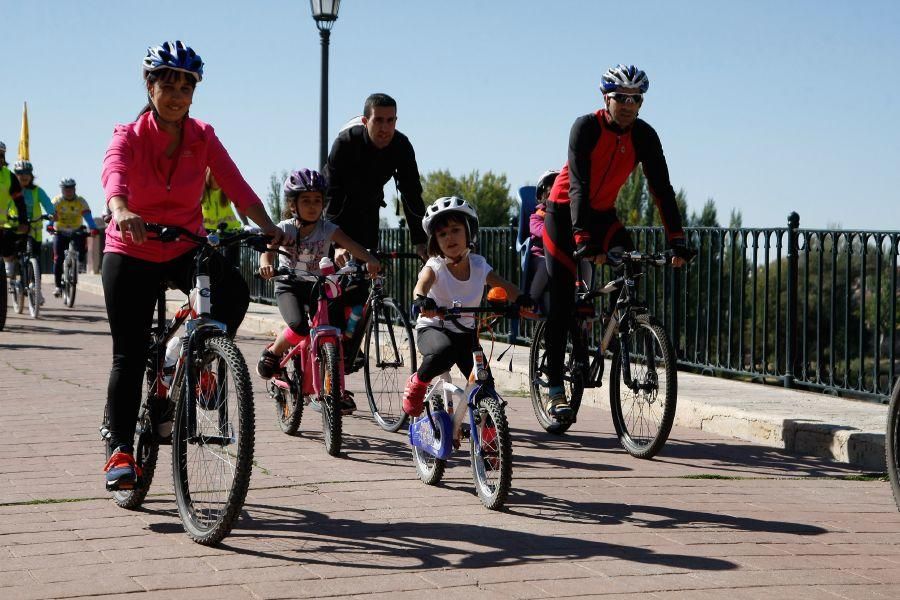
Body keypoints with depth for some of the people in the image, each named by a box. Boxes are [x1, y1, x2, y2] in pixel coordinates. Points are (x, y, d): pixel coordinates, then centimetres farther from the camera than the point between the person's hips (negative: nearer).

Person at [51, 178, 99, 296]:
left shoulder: (81, 202, -8)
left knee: (81, 254, -21)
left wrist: (93, 228, -41)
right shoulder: (57, 201, -9)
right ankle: (58, 286, -5)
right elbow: (51, 215, -23)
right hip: (61, 233, 0)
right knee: (58, 258, -13)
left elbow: (88, 216, -22)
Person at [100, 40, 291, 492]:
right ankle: (120, 450, 4)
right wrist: (122, 212, -58)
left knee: (235, 291, -27)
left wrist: (269, 227, -35)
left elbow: (236, 186, -17)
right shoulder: (129, 136, -13)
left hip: (185, 250, 2)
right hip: (131, 254, -2)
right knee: (129, 354, -5)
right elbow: (114, 176, -35)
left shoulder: (203, 137, -6)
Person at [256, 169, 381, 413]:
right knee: (299, 327, -30)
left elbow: (350, 244, -25)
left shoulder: (327, 229, -8)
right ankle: (272, 352, 1)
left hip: (317, 285, 2)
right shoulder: (285, 228, -10)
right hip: (289, 285, -2)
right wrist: (265, 264, -50)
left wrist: (370, 259, -45)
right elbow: (268, 250, -25)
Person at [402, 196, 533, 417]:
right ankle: (417, 383, -9)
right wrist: (420, 300, -60)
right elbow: (422, 283, -35)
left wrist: (522, 299, -36)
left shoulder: (478, 264, -4)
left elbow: (504, 286, -13)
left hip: (465, 332, 4)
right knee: (444, 352, -39)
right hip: (432, 328, -4)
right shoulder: (435, 265, -15)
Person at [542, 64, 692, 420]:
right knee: (562, 301, -6)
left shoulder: (644, 136, -12)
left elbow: (661, 188, -15)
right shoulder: (586, 127, -23)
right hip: (565, 211, -4)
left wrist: (676, 241, -24)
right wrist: (582, 237, -43)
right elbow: (578, 183, -32)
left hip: (602, 213, 4)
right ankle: (555, 391, -1)